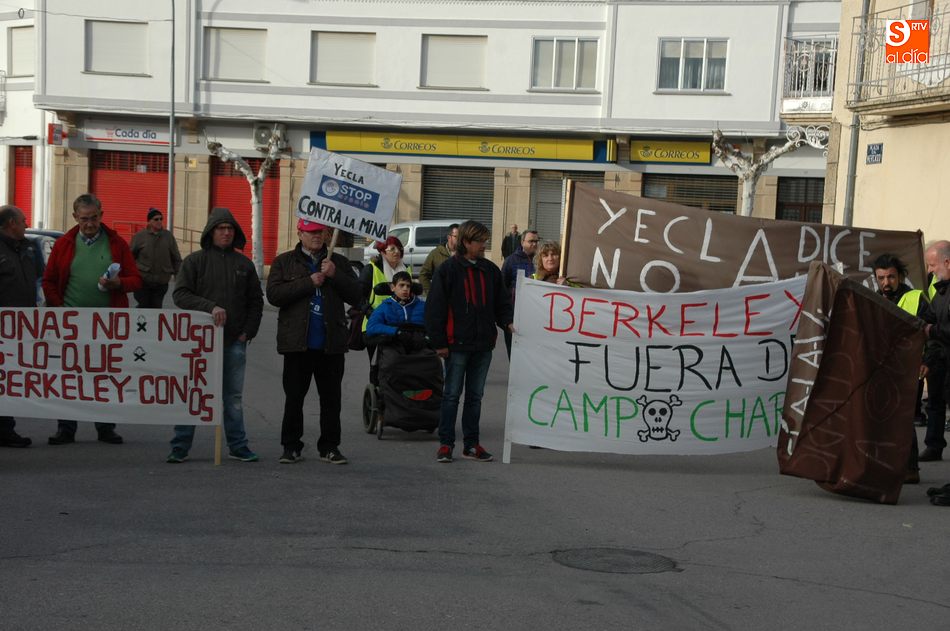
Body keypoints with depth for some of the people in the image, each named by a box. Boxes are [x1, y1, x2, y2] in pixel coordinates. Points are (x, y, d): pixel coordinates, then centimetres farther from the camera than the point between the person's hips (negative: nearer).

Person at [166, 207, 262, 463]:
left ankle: (238, 446, 17)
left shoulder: (244, 264, 12)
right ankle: (180, 447, 6)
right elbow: (180, 294, -7)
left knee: (234, 396, 9)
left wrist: (247, 332, 4)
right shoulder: (195, 261, 2)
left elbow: (256, 301, 15)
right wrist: (210, 307, -19)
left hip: (235, 342, 3)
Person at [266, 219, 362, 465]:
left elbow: (355, 295, 4)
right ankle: (291, 447, 14)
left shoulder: (338, 262, 12)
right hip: (297, 343, -1)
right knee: (294, 397, 4)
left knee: (331, 398, 6)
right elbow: (274, 294, -8)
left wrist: (334, 275, -10)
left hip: (331, 343, 2)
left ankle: (329, 447, 15)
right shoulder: (284, 262, 7)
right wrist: (309, 283, -12)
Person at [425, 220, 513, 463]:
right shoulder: (448, 269, -6)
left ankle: (471, 444, 18)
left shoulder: (490, 270, 9)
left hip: (483, 344, 5)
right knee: (452, 395, 2)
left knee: (475, 396, 11)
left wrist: (508, 322, -6)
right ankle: (446, 444, 10)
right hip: (457, 344, -5)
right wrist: (439, 342, -10)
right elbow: (435, 307, -6)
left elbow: (501, 302, 14)